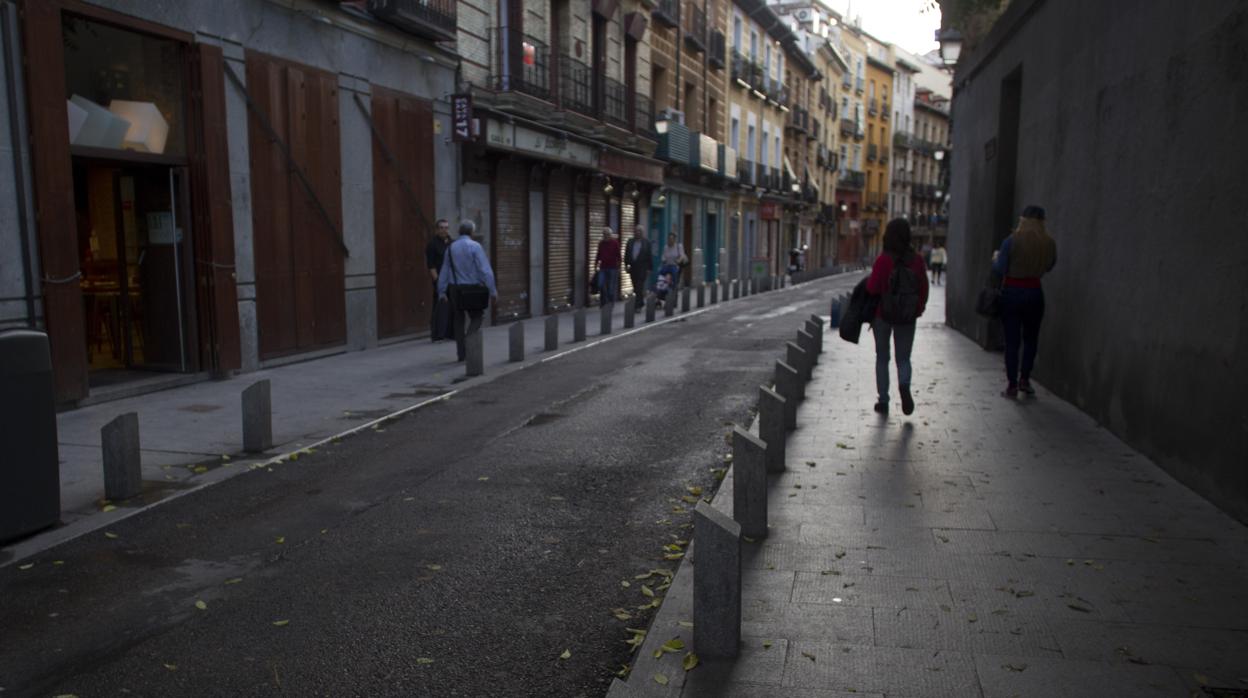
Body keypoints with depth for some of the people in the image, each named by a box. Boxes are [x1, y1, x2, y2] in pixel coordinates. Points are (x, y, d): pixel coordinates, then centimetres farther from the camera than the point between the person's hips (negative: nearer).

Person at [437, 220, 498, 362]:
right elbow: (485, 270, -14)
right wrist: (493, 291, -12)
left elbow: (444, 271, 8)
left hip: (455, 288, 4)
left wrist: (442, 292, 13)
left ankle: (461, 353, 15)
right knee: (476, 317, 9)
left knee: (458, 320, 14)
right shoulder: (474, 246, -9)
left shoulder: (451, 247, 6)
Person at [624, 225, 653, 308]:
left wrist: (649, 268, -5)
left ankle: (638, 305, -9)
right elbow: (627, 254, 11)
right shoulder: (630, 242, 10)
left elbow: (649, 256, -1)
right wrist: (626, 265, 2)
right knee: (636, 287, 9)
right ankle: (641, 303, 23)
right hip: (633, 267, 4)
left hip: (642, 268, -4)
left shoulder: (646, 243, 0)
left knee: (639, 287, -10)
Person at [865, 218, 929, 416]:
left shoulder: (883, 260, -15)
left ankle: (883, 401, 11)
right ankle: (904, 385, -18)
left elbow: (872, 288, -17)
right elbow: (924, 288, -2)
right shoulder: (917, 260, -5)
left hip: (883, 315, -2)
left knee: (882, 358, 12)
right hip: (907, 318, 2)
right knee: (903, 358, 12)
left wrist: (869, 279, 4)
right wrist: (918, 309, 12)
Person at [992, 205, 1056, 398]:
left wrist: (995, 258, 9)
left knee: (1011, 340, 4)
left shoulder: (1011, 241, -13)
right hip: (1034, 294, 2)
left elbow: (999, 269, -10)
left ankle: (1012, 386, 5)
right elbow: (1049, 266, 11)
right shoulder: (1049, 244, -4)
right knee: (1030, 338, 19)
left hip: (1011, 293, -2)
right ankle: (1024, 379, 17)